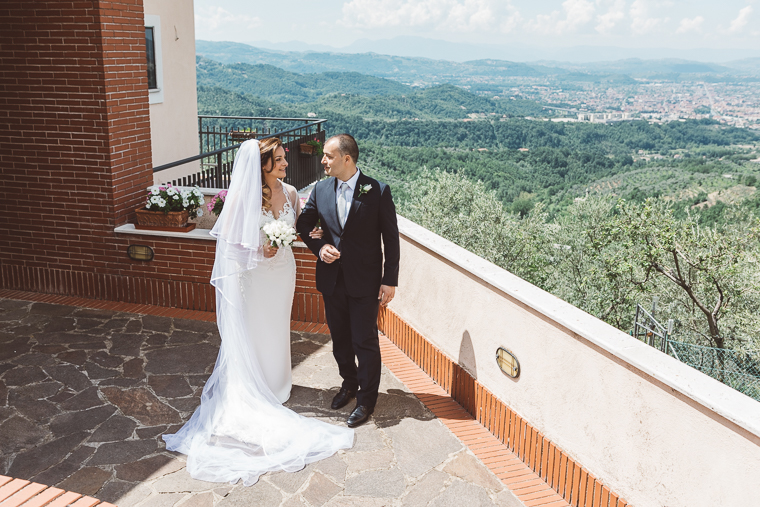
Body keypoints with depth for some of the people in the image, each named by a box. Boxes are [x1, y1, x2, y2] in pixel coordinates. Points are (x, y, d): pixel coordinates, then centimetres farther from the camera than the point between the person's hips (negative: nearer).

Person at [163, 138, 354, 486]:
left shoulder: (289, 193, -1)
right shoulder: (244, 195, -16)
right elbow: (228, 237, -10)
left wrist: (312, 234, -10)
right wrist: (260, 249, -20)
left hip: (283, 271, 5)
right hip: (254, 274, -5)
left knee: (277, 328, 17)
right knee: (253, 331, 6)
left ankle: (276, 385, 33)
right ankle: (251, 392, 22)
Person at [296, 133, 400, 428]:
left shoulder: (378, 191, -11)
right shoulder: (321, 189, 1)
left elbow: (391, 238, -7)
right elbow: (303, 225, 12)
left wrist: (390, 280, -9)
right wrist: (319, 247, -8)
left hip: (364, 281, -4)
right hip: (332, 279, 5)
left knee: (365, 342, 4)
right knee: (340, 338, 18)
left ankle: (366, 400, 21)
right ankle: (349, 384, 40)